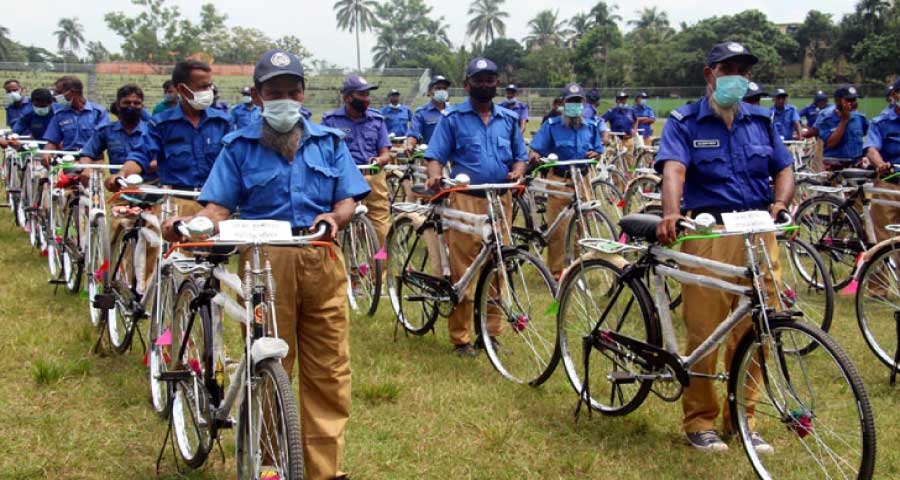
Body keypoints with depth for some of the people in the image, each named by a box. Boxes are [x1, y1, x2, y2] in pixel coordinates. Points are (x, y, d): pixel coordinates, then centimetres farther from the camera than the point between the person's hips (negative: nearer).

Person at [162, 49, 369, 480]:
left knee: (328, 370, 2)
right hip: (265, 264, -1)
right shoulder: (239, 146, 8)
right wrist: (188, 224, -20)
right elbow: (219, 207, 1)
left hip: (321, 263, 2)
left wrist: (335, 217, -13)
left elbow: (348, 200, 10)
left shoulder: (329, 141, 13)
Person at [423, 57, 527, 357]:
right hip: (465, 200, -3)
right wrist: (434, 176, -19)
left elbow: (520, 156, 20)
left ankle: (491, 331, 16)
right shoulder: (453, 118, 6)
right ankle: (461, 338, 2)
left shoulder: (509, 119, 16)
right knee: (463, 269, -5)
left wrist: (517, 172, -2)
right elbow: (436, 155, 2)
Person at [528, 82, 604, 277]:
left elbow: (598, 150, 18)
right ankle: (556, 270, 3)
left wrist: (594, 154, -6)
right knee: (557, 227, -5)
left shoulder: (591, 126, 12)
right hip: (558, 180, -3)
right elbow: (536, 149, -3)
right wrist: (534, 157, -26)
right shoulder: (552, 125, 1)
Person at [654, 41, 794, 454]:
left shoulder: (760, 121, 16)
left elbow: (784, 169, 14)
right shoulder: (685, 122, 2)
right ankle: (700, 421, 12)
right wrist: (671, 213, -33)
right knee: (703, 331, -2)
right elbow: (674, 169, -14)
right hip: (707, 235, -4)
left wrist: (779, 204, -8)